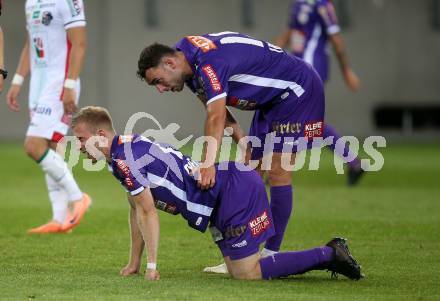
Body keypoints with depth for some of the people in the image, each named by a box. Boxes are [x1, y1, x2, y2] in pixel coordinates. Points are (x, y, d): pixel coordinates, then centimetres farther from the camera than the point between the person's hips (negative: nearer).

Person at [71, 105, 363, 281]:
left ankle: (328, 254, -3)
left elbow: (148, 212, -14)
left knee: (248, 275, -11)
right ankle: (330, 255, 16)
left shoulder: (124, 157, -15)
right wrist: (134, 263, 21)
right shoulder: (128, 149, 16)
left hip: (235, 191, -10)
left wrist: (152, 266, -8)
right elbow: (137, 210, 22)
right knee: (240, 270, 12)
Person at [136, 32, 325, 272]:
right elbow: (216, 112, 5)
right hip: (270, 98, 10)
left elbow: (216, 117, -42)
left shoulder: (209, 62, -31)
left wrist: (208, 165, -50)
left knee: (277, 173, -12)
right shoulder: (190, 64, 0)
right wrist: (244, 142, -9)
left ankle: (272, 254, -6)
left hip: (297, 90, -10)